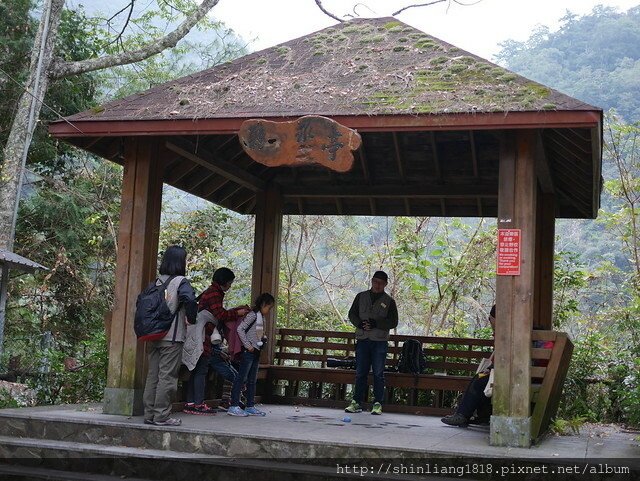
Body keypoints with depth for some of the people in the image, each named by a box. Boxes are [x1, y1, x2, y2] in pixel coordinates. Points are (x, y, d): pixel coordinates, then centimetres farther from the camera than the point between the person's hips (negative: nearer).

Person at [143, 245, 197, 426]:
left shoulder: (156, 282, 10)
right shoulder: (180, 282, -9)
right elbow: (190, 300, -26)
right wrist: (191, 319, -11)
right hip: (172, 337, -6)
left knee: (152, 375, 11)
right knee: (167, 377, -1)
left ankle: (149, 414, 16)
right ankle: (161, 416, 1)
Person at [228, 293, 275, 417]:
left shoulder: (262, 317, 16)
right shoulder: (253, 315, -11)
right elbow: (240, 329, -18)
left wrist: (264, 338, 4)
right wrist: (248, 346, -17)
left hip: (256, 352, 9)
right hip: (249, 351, -9)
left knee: (252, 380, 12)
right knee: (242, 378, -8)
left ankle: (250, 406, 17)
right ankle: (234, 406, -6)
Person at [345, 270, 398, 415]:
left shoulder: (389, 301, 4)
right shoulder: (361, 297, 11)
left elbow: (393, 322, 0)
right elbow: (352, 314, 11)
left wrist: (376, 324, -14)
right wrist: (360, 324, -9)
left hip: (379, 341, -2)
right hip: (362, 339, 2)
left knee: (378, 373, -1)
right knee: (360, 372, 3)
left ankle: (378, 403, 5)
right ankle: (357, 402, 8)